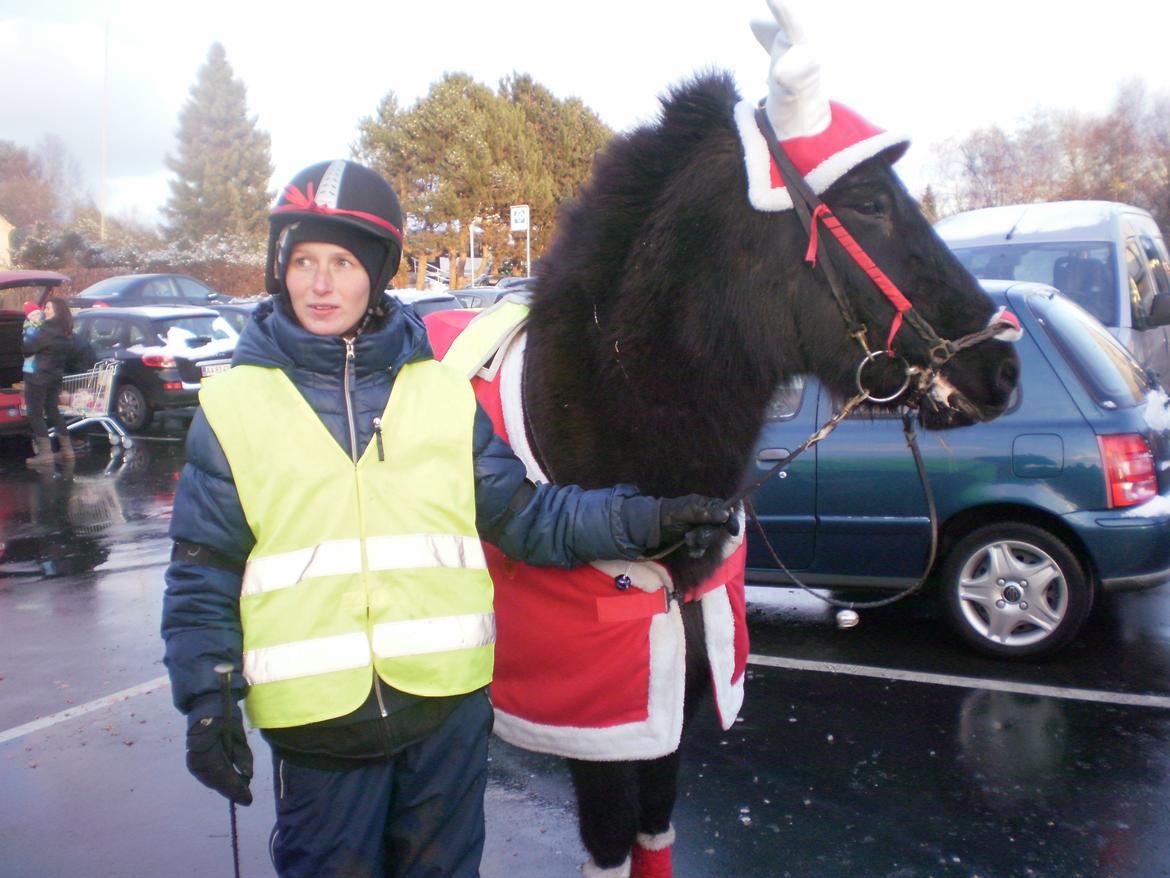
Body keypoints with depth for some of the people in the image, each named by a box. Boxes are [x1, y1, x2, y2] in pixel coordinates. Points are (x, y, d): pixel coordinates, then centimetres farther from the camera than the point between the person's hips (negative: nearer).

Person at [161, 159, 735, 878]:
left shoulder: (444, 392, 4)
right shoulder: (234, 405, 0)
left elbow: (526, 514, 3)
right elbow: (203, 574, 2)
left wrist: (644, 519, -9)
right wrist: (207, 700, -5)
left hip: (449, 703, 2)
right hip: (317, 716, -1)